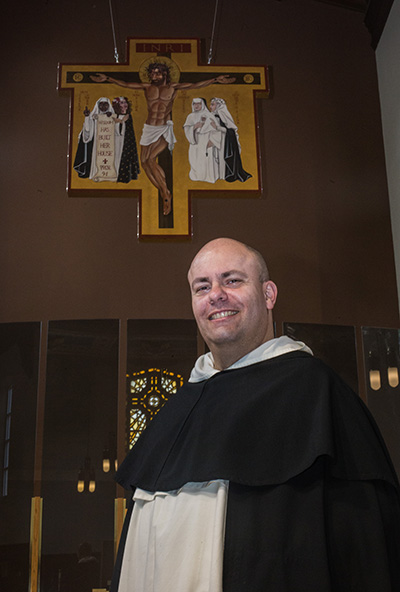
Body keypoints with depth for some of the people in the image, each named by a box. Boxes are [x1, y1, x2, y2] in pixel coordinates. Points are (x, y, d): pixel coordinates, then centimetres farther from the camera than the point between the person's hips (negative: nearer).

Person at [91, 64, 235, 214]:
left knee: (151, 159, -22)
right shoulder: (147, 87, 8)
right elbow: (125, 84, 11)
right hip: (149, 129, 5)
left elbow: (195, 85, -4)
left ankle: (166, 193, -10)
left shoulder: (172, 87, 2)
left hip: (165, 129, -4)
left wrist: (215, 80, -10)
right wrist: (108, 78, 8)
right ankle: (164, 194, 8)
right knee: (144, 162, -2)